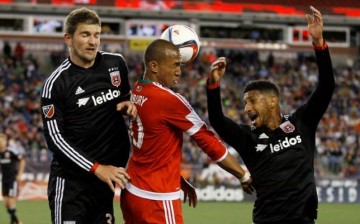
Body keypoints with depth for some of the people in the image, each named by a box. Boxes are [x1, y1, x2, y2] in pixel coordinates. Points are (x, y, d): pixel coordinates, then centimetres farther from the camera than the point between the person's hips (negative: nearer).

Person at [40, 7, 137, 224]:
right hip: (71, 179, -5)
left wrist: (128, 105, -3)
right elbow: (54, 137, -12)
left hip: (107, 174, 5)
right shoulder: (57, 83, -10)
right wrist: (96, 168, -20)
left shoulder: (116, 64, 4)